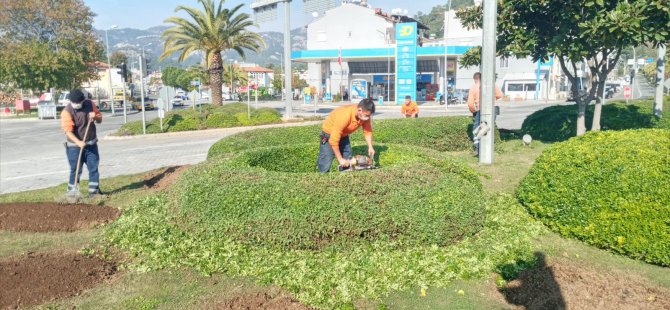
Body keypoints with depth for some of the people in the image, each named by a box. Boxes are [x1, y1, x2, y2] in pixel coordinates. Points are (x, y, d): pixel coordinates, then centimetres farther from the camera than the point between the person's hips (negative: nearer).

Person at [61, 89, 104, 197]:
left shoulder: (89, 104, -1)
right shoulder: (67, 111, -15)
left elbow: (100, 119, 9)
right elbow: (68, 130, -22)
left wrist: (95, 117, -15)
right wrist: (78, 142, -36)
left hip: (91, 143, 4)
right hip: (75, 145, -4)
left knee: (94, 167, 6)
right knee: (75, 170, -1)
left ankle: (94, 190, 16)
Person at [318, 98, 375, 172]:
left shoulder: (365, 115, -21)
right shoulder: (344, 116, -40)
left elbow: (367, 131, -1)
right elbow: (334, 140, -35)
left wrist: (370, 147, -14)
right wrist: (340, 159, -27)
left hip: (343, 135, 7)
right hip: (329, 134, -7)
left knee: (348, 162, 5)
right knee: (325, 166, -15)